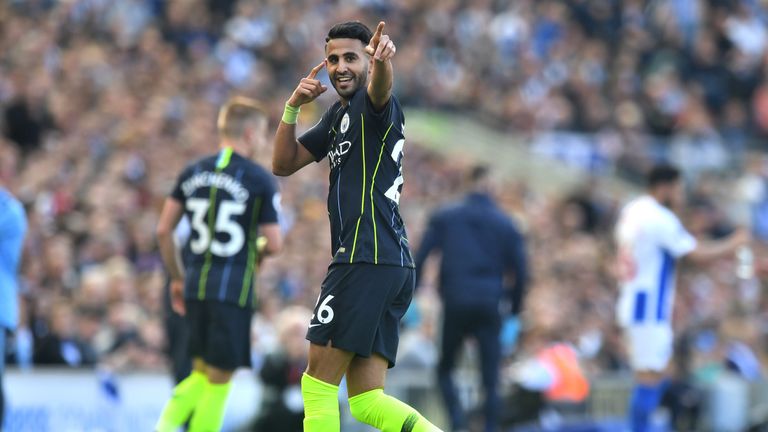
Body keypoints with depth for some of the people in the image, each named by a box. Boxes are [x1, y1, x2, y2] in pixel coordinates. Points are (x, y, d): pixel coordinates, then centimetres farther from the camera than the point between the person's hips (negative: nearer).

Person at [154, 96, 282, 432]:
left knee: (204, 374, 17)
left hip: (195, 287, 5)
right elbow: (273, 243, -7)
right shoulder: (260, 179, -5)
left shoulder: (192, 173, 10)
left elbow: (163, 231, 8)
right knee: (220, 378, 2)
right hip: (234, 288, -5)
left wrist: (177, 278, 18)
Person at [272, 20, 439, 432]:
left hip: (367, 258, -10)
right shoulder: (338, 115, 23)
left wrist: (383, 62, -55)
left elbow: (379, 90, -31)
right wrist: (292, 107, 5)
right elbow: (283, 164, 22)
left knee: (319, 380, -5)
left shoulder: (374, 105, -6)